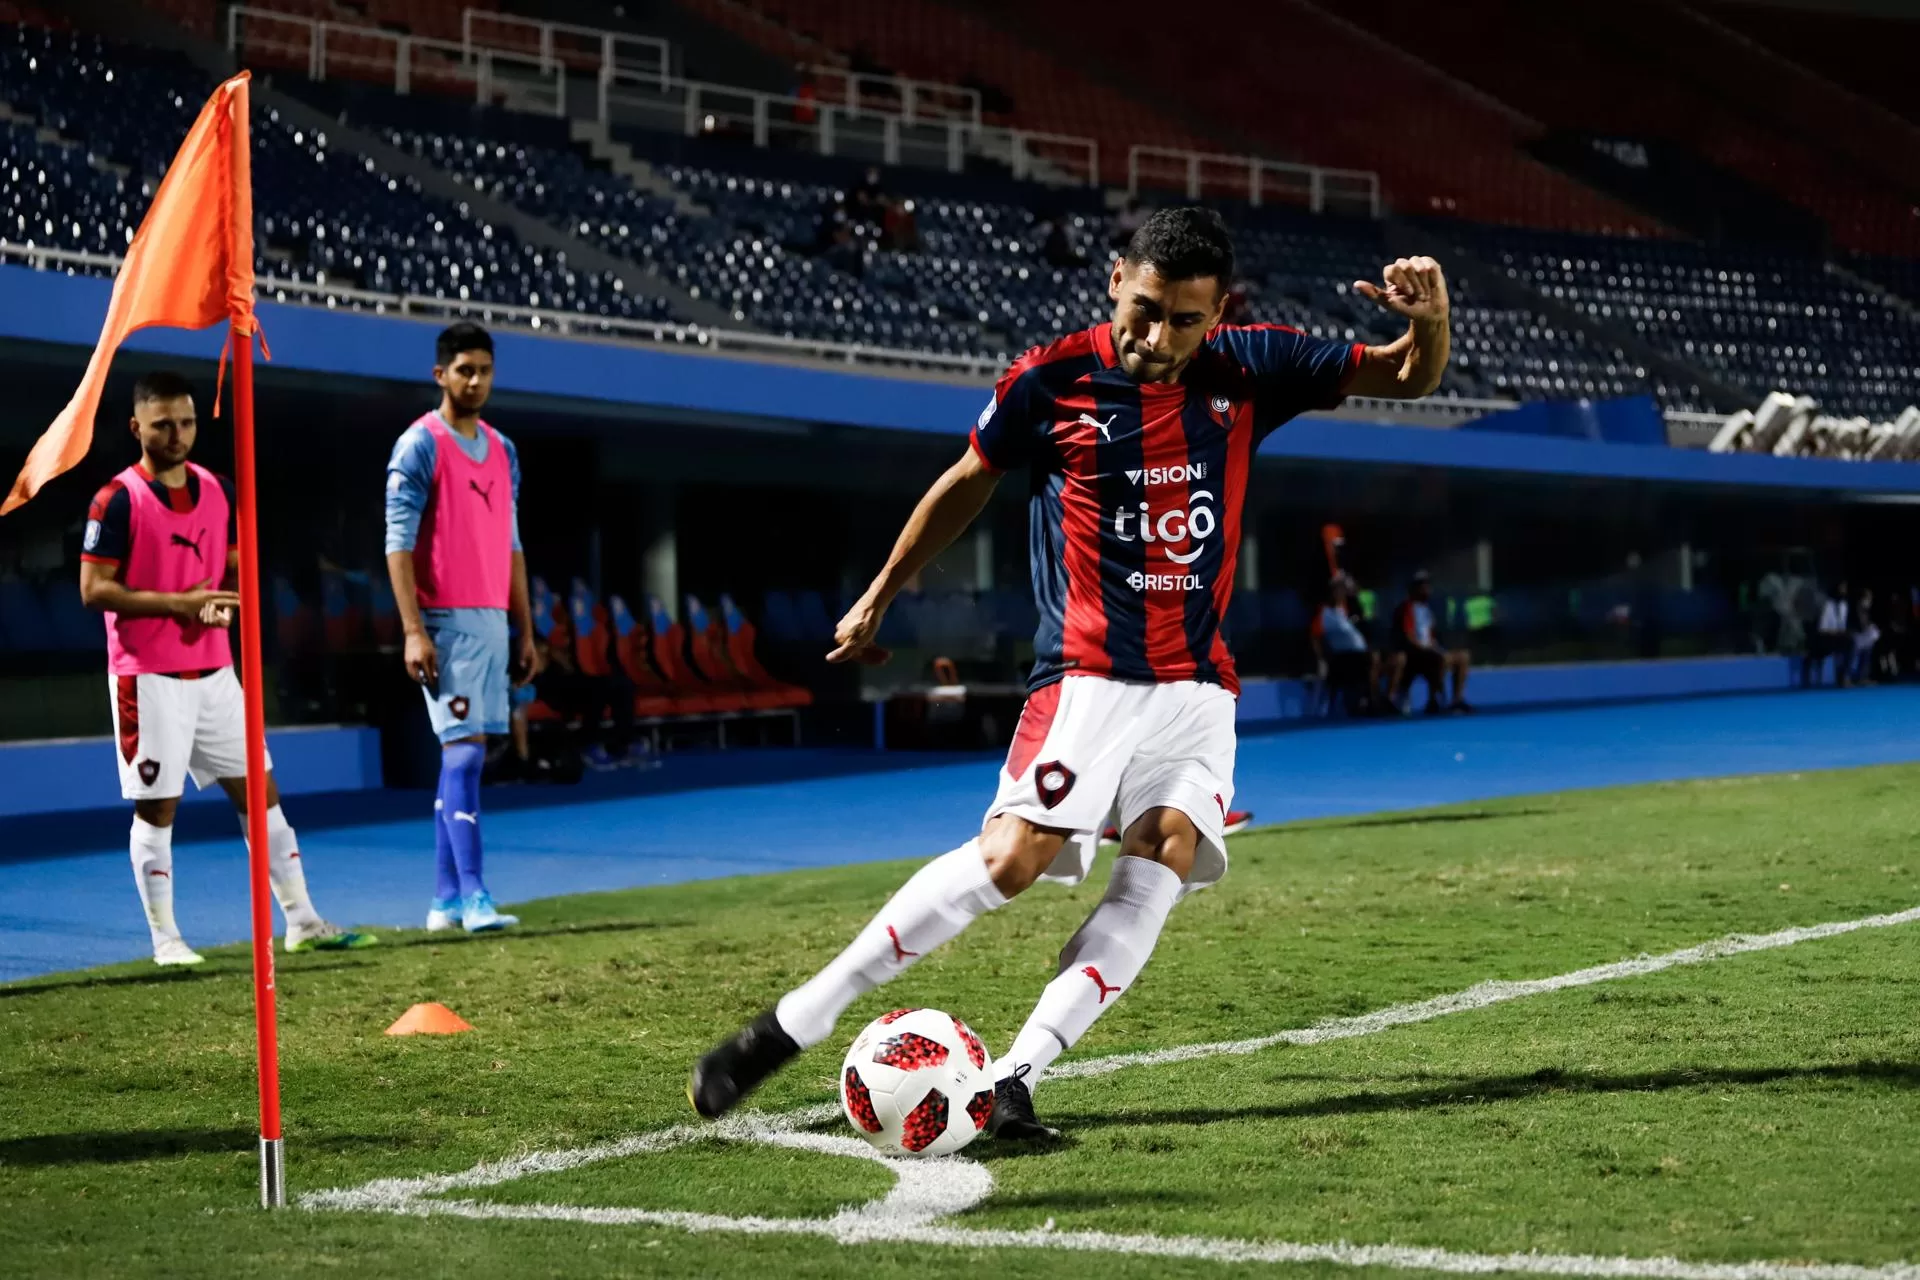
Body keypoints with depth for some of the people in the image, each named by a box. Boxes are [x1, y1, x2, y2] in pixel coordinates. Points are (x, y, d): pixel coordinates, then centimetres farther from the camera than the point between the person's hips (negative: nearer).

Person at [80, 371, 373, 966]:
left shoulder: (219, 491, 9)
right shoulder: (118, 499, -9)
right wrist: (177, 602, -22)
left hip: (213, 669, 6)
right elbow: (93, 588, -13)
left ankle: (301, 921, 13)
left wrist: (224, 603, -7)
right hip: (149, 676, -6)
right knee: (156, 807, -1)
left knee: (261, 791, 7)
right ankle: (165, 939, 8)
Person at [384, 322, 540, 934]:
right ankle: (472, 896, -14)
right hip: (446, 621, -7)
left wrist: (524, 631, 16)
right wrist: (413, 631, -17)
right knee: (465, 751, -13)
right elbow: (399, 543, -10)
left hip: (493, 622, 7)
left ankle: (445, 901, 11)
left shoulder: (502, 451, 16)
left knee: (461, 755, 8)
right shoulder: (420, 446, -6)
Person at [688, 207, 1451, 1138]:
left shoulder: (1246, 372, 1)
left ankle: (1015, 1079, -19)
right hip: (1087, 671, -4)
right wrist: (879, 596, 19)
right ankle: (791, 1026, -15)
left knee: (1164, 862, -19)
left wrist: (1428, 317, -16)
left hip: (1198, 685, 4)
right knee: (1012, 857, -21)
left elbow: (1410, 377, 7)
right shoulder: (1051, 380, -7)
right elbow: (968, 483, 10)